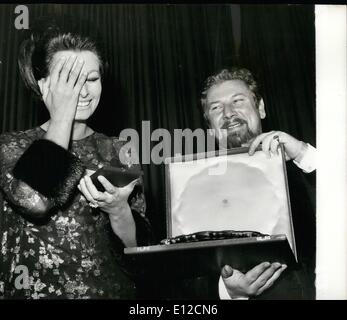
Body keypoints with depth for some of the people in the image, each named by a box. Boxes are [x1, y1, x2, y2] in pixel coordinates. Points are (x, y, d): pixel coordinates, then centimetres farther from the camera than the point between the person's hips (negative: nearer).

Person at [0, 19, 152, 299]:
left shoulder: (117, 152, 2)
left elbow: (139, 244, 0)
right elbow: (36, 200, -21)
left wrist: (118, 209, -19)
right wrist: (63, 113, -12)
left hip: (113, 289, 0)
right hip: (34, 291, 0)